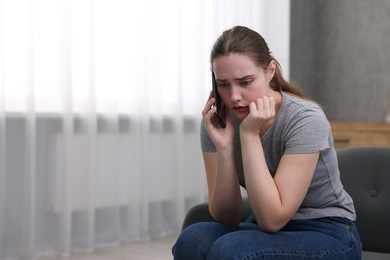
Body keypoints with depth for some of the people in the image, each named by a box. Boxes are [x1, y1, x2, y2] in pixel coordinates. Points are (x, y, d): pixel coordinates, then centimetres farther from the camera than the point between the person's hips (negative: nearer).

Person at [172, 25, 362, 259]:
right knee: (193, 240, -27)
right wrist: (223, 146, -23)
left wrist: (249, 134, -29)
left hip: (327, 235, -4)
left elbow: (272, 219, -25)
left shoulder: (305, 119, -22)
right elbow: (226, 218, -10)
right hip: (268, 230, 4)